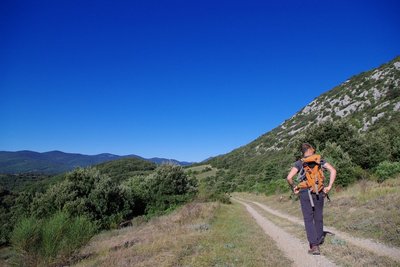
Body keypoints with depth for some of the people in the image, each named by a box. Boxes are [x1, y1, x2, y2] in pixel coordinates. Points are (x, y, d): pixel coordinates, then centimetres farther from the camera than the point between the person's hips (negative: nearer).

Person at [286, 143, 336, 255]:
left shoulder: (299, 163, -2)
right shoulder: (320, 161, 5)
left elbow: (289, 177, -15)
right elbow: (333, 171, -8)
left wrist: (293, 188, 2)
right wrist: (329, 187, -5)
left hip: (305, 193, -3)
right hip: (319, 193, 3)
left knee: (308, 220, 2)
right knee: (318, 217, 19)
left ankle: (314, 246, -5)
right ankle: (319, 239, 36)